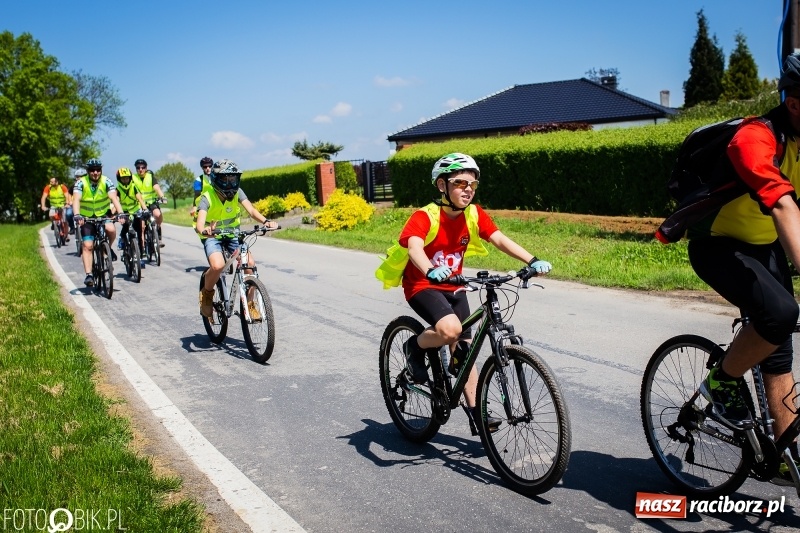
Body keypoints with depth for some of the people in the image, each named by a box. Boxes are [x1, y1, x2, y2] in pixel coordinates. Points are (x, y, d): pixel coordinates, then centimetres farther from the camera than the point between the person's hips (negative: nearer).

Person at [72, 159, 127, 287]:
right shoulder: (81, 183, -16)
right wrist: (77, 215, -47)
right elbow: (76, 200, -29)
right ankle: (89, 275, -11)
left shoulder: (106, 182, -15)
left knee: (111, 229, -31)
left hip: (104, 214, 0)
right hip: (87, 217, 0)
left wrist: (120, 213, -45)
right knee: (87, 245, -12)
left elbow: (114, 198, -28)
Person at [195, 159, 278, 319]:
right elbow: (200, 223, -35)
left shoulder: (237, 192, -12)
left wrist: (265, 221, -46)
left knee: (249, 263, -21)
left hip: (232, 234, 3)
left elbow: (251, 210, -25)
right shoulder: (207, 197, -22)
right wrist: (204, 230, -60)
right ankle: (207, 294, -1)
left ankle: (249, 304, -3)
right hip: (212, 237, -3)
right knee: (217, 265, -32)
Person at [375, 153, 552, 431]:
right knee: (451, 329, -31)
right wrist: (431, 271, -61)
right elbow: (414, 247, -39)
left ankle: (475, 411, 16)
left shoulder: (474, 215, -6)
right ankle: (414, 347, -1)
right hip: (422, 285, -6)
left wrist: (532, 261, -33)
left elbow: (500, 240, -17)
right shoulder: (424, 217, -22)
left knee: (464, 349, 6)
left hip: (453, 287, 6)